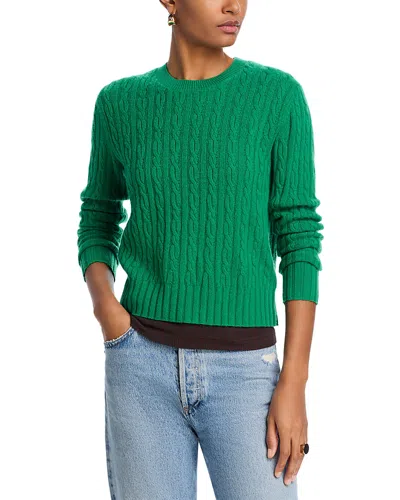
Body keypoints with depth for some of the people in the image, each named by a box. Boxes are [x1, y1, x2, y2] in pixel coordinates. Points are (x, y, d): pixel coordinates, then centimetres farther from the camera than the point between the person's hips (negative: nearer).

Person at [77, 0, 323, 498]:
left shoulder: (280, 94, -1)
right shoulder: (120, 103, 5)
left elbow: (301, 239, -3)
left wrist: (294, 383, -9)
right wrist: (104, 304, -8)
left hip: (241, 373, -1)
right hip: (145, 366, 1)